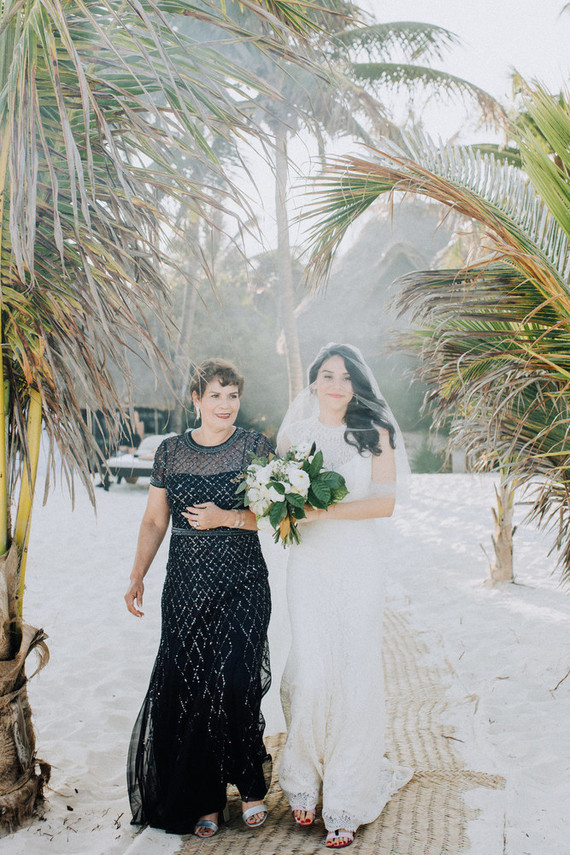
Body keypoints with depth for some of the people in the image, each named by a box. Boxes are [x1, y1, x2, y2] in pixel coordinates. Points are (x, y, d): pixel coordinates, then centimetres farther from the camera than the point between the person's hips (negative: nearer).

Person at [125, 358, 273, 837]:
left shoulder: (255, 447, 0)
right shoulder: (171, 451, 8)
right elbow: (155, 520, 11)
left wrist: (227, 518, -15)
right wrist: (138, 577, 5)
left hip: (241, 584, -2)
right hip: (186, 584, 3)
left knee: (233, 682, -7)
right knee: (187, 686, 2)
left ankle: (251, 783, 17)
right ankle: (201, 799, 18)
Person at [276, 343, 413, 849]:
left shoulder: (375, 433, 3)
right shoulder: (294, 434, 9)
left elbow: (385, 502, -5)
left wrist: (323, 510, -16)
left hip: (360, 565, -1)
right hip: (309, 565, 1)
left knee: (356, 674, 0)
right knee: (312, 673, -5)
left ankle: (346, 801, 13)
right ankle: (304, 783, 19)